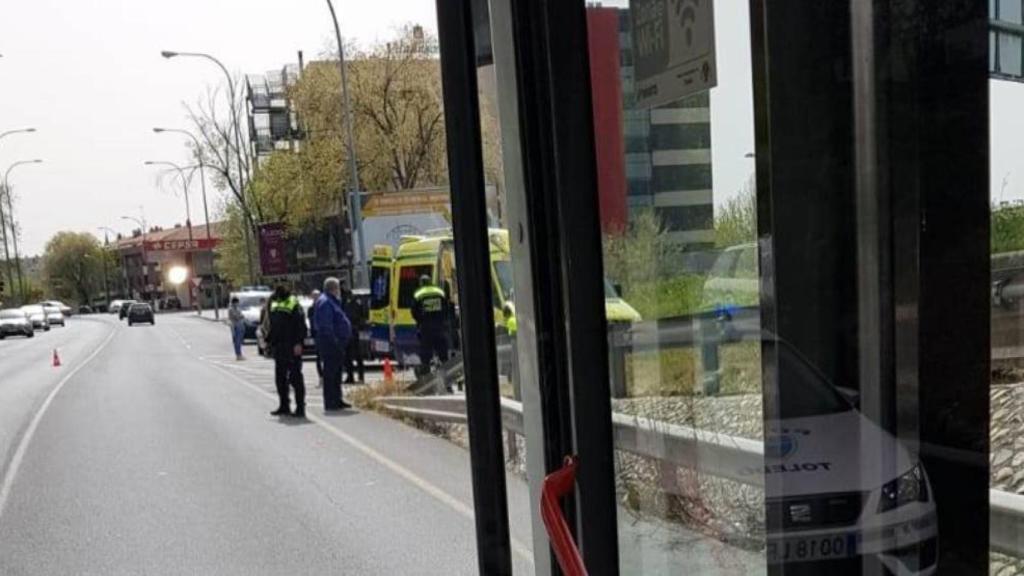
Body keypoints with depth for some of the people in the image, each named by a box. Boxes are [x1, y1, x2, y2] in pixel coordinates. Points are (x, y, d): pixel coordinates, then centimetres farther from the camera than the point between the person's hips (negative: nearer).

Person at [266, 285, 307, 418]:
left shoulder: (294, 305, -10)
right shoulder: (274, 306, 14)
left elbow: (301, 326, -15)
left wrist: (298, 343, -23)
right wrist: (268, 340, 14)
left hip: (292, 348, -8)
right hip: (279, 348, 8)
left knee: (295, 377, -6)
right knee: (280, 378, 12)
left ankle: (300, 407, -2)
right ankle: (284, 406, 23)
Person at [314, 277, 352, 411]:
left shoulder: (331, 301, 19)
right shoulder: (325, 302, -14)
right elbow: (326, 326, -22)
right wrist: (334, 341, -23)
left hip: (336, 343, 11)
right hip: (330, 343, -11)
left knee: (336, 372, 16)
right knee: (330, 372, -7)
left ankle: (337, 400, 25)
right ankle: (330, 403, -3)